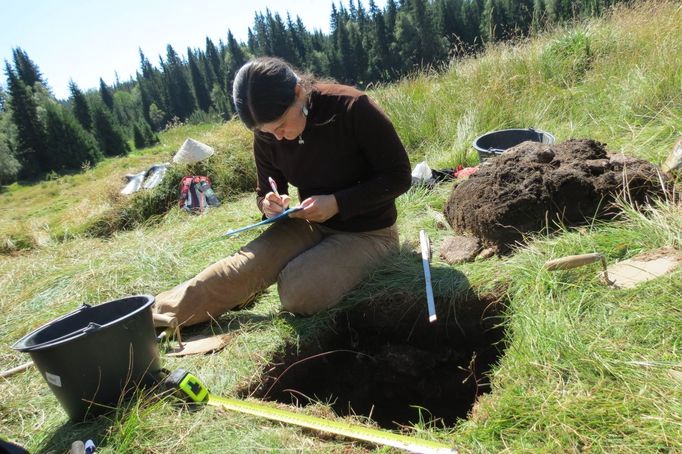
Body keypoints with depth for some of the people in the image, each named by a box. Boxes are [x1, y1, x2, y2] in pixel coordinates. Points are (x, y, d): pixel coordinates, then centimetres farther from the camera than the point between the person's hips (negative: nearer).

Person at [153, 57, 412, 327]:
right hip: (311, 223, 4)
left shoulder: (351, 107, -23)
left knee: (298, 291, -29)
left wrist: (337, 203, -26)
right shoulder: (266, 137, -7)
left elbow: (399, 177, -17)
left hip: (367, 232, -3)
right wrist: (269, 205, -16)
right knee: (243, 267, -19)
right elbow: (264, 192, 9)